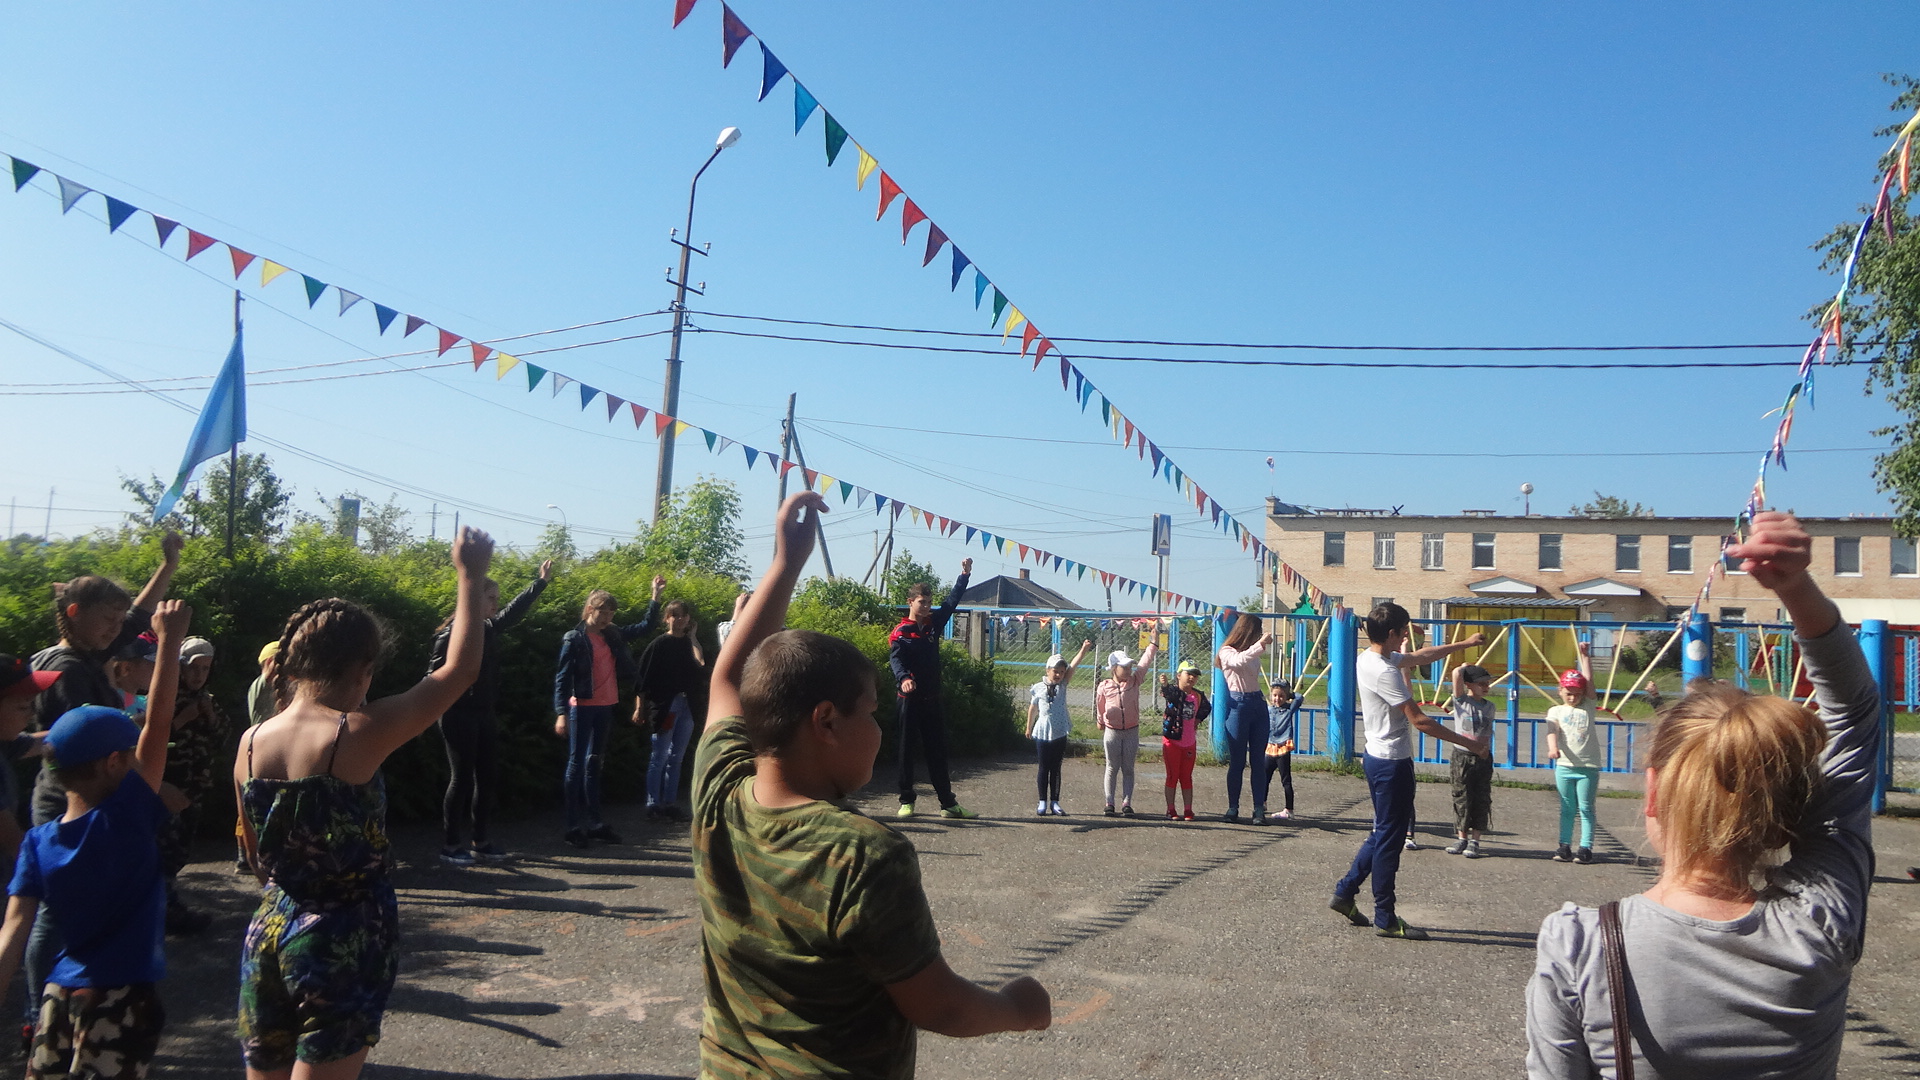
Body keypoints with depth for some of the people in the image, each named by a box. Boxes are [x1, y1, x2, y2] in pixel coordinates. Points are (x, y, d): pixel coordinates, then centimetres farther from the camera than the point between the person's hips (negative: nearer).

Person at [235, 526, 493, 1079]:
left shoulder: (251, 743, -1)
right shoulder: (360, 734, -19)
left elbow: (258, 852, 12)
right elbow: (460, 670, -12)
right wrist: (471, 576, -3)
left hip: (267, 934, 6)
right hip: (343, 945, -6)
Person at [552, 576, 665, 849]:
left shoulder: (614, 635, 8)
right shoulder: (574, 639, -9)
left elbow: (645, 626, 19)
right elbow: (562, 678, -12)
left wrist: (656, 595, 13)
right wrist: (561, 713, -19)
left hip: (605, 708, 6)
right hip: (582, 708, -6)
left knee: (594, 765, 13)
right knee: (577, 764, -2)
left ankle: (594, 823, 19)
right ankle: (573, 827, 1)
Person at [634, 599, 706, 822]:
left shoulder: (691, 643, 11)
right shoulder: (659, 644, -2)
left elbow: (701, 665, -7)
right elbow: (643, 677, -5)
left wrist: (693, 637, -7)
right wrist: (640, 707, -10)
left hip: (686, 705, 5)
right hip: (663, 705, -5)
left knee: (676, 758, 9)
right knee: (659, 757, -2)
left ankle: (670, 804, 15)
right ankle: (654, 806, 3)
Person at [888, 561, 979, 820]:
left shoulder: (933, 622, 9)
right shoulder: (901, 633, -9)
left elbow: (951, 601, 18)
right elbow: (895, 659, -24)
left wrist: (964, 575, 15)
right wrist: (903, 678, -44)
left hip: (932, 699, 5)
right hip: (910, 699, -5)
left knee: (937, 751, 8)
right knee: (907, 750, 2)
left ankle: (948, 803, 11)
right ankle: (906, 801, 10)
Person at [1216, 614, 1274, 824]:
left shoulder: (1253, 653, 15)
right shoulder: (1228, 652, -5)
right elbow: (1239, 661, -29)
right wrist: (1261, 643, -32)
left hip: (1258, 704, 6)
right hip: (1238, 706, -6)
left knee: (1258, 761, 3)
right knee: (1237, 761, -1)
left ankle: (1259, 809, 4)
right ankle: (1233, 808, 8)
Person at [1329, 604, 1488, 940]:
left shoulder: (1370, 658, 8)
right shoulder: (1383, 671, -22)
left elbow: (1421, 656, 23)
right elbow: (1420, 720, -22)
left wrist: (1465, 644, 27)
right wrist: (1466, 742, -15)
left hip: (1376, 758, 10)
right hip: (1392, 763, -10)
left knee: (1382, 834, 19)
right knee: (1389, 839, 0)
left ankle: (1344, 893, 24)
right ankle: (1386, 919, 9)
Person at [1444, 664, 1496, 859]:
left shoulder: (1489, 706, 8)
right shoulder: (1461, 701, -4)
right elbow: (1457, 673, -14)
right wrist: (1465, 667, 2)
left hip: (1483, 758, 3)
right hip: (1462, 756, -3)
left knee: (1481, 800, 2)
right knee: (1462, 798, 2)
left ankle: (1474, 840, 7)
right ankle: (1461, 837, 13)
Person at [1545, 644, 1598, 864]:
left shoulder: (1587, 708, 9)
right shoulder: (1556, 711, 7)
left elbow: (1589, 682, 1)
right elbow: (1552, 731, -10)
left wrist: (1584, 656, 1)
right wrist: (1553, 748, -30)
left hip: (1588, 766, -1)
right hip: (1564, 765, 1)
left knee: (1585, 808, 1)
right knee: (1567, 808, 8)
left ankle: (1586, 848, 3)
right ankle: (1564, 846, 11)